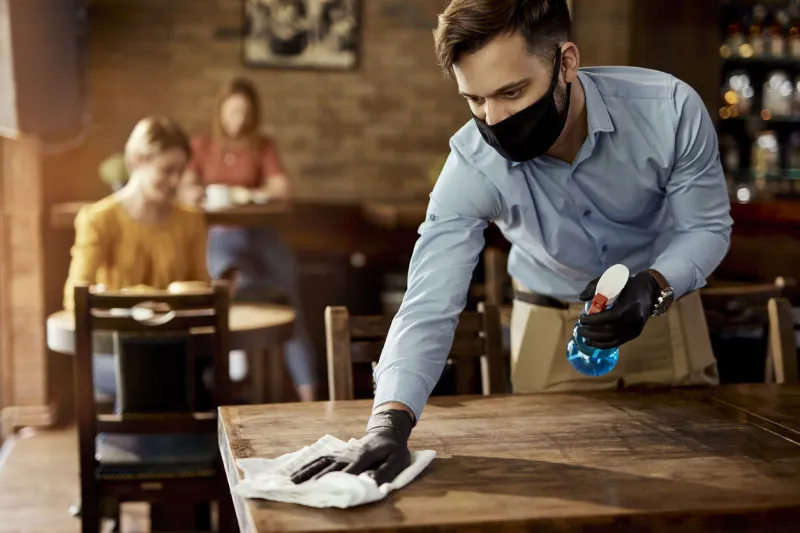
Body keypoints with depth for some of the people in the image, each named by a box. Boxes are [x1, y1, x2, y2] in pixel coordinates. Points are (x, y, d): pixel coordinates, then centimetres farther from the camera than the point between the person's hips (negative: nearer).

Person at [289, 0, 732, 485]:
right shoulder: (472, 164, -29)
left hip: (664, 300, 1)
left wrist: (654, 287, -35)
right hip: (552, 319, 0)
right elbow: (429, 305, -35)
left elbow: (708, 227, -14)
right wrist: (390, 421, -51)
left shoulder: (669, 109, -29)